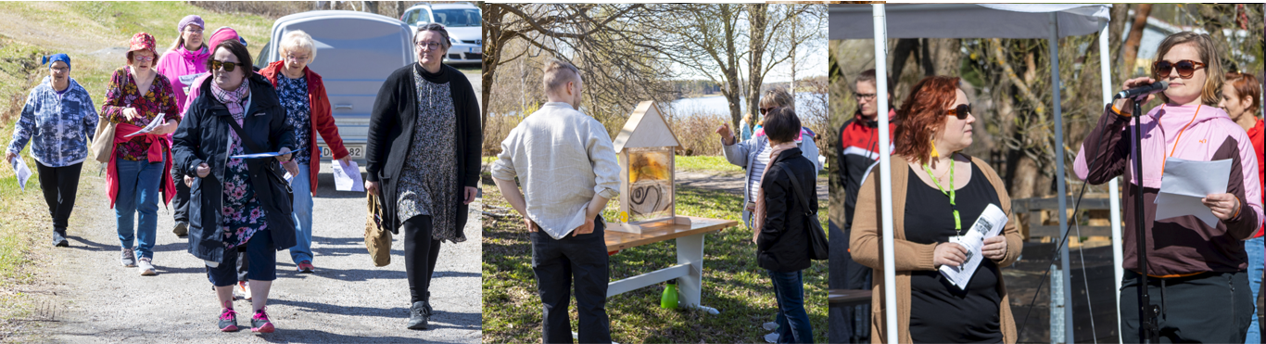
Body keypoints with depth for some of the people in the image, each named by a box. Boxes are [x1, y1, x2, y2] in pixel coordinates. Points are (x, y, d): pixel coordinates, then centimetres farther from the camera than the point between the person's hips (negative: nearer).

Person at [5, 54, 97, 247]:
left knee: (67, 191, -5)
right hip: (44, 153, 1)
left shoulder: (80, 94, -4)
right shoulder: (38, 94, -4)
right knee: (49, 188, 14)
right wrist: (14, 148, -6)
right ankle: (55, 214, 44)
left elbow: (92, 123, 5)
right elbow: (25, 123, 0)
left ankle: (59, 230, 8)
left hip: (72, 155, -1)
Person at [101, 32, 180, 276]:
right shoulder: (120, 77, 0)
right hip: (124, 152, 0)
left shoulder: (162, 82, 3)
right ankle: (126, 247, 33)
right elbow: (105, 110, -6)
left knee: (148, 205, -8)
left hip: (154, 153, 0)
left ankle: (145, 255, -4)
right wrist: (123, 112, -28)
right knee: (124, 206, 10)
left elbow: (175, 116, 3)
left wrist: (167, 126, -21)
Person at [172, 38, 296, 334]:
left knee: (262, 249, -10)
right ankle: (227, 309, 28)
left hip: (257, 195, 0)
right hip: (215, 196, 0)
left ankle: (259, 312, 0)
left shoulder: (263, 99, 2)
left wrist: (285, 147, -6)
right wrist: (193, 164, -16)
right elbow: (181, 141, 3)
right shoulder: (202, 104, -1)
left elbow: (282, 130, 16)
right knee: (220, 255, 8)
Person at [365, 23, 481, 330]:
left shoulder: (459, 84, 1)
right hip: (408, 172, -3)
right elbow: (377, 126, 1)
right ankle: (418, 304, -15)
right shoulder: (399, 81, -4)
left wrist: (471, 179, 3)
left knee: (433, 235, 10)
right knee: (418, 228, -20)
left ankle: (421, 295, 31)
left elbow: (473, 134, 7)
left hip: (445, 176, 3)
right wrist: (372, 172, -1)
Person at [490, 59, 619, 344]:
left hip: (542, 232, 4)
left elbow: (500, 173, 9)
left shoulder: (524, 128, 2)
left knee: (552, 308, 11)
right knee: (591, 309, 2)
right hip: (582, 231, -4)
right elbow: (610, 181, -19)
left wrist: (526, 212, 9)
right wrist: (590, 215, -8)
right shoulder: (587, 126, -12)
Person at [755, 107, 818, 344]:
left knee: (793, 308, 1)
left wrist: (761, 246, -7)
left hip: (781, 253, -8)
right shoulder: (807, 165, 2)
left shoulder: (776, 174, -24)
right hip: (801, 248, 8)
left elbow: (774, 221, -21)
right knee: (786, 304, 22)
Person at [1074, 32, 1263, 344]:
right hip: (1142, 291, 3)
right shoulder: (1139, 129, 13)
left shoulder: (1228, 135, 3)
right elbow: (1088, 171, -1)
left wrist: (1236, 211, -22)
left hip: (1209, 291, -3)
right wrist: (1119, 110, -2)